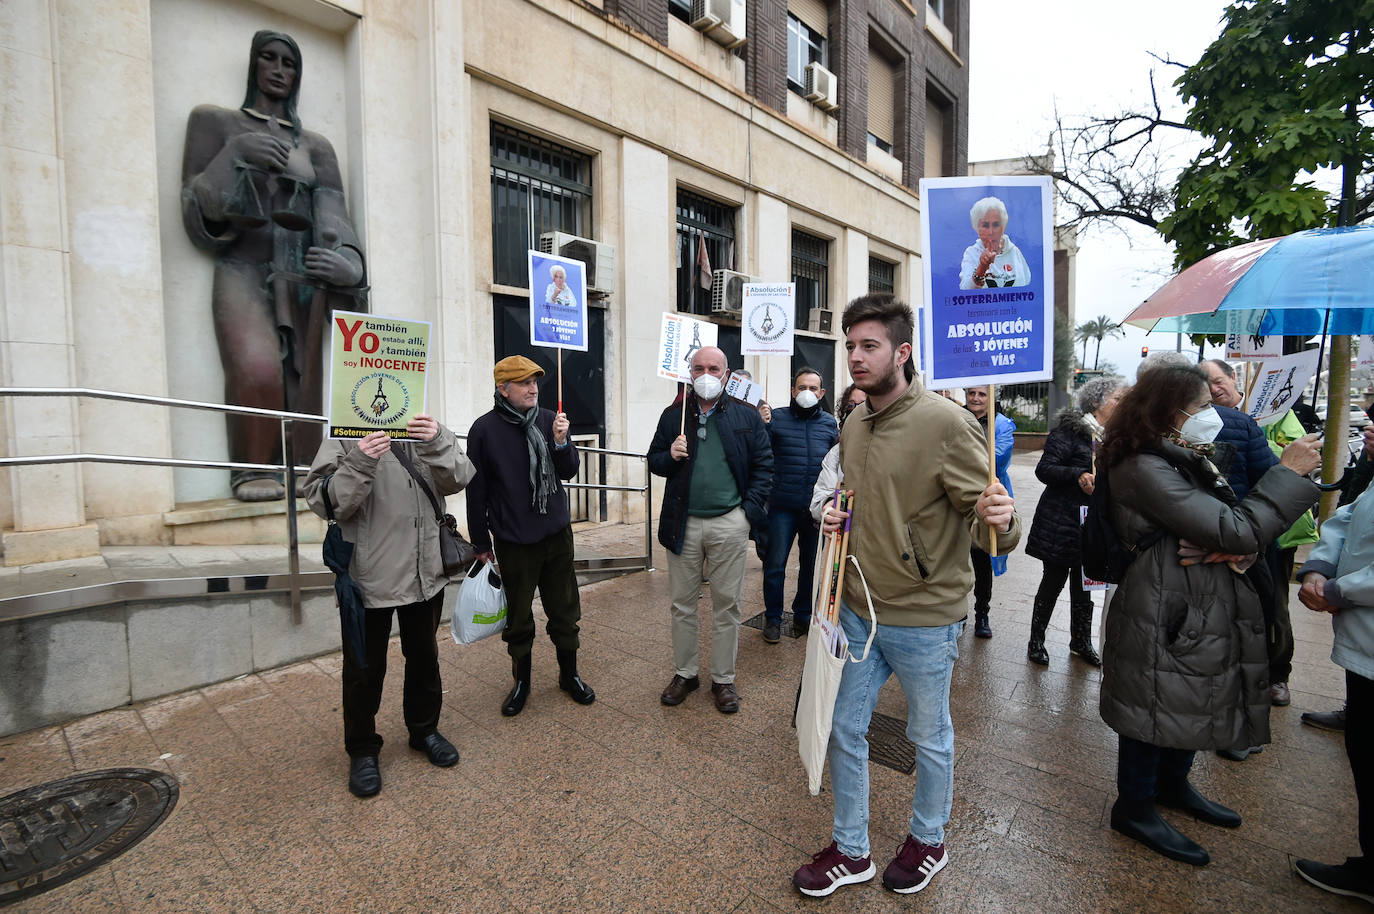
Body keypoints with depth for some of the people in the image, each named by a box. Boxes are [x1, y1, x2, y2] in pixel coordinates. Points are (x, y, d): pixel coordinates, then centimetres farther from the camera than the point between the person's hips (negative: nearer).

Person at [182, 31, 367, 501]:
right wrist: (237, 154, -8)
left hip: (303, 277, 3)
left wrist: (346, 264, -15)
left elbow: (334, 217, 7)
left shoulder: (316, 145, 20)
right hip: (244, 268, -2)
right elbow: (196, 206, 7)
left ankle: (297, 475, -3)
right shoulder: (215, 120, 16)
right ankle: (251, 471, -9)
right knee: (257, 371, -26)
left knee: (303, 377, -10)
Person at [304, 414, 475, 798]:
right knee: (365, 669, 12)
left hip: (426, 574, 4)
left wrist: (438, 445, -25)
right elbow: (322, 501, -14)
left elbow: (460, 478, -7)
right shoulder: (346, 435, -7)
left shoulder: (427, 429, 3)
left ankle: (424, 730, 43)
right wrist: (359, 464, -30)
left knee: (424, 658, 21)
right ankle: (362, 749, 34)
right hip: (368, 577, -3)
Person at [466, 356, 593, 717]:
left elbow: (568, 472, 3)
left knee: (565, 611, 13)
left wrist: (561, 442, -16)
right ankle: (521, 681, 32)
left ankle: (569, 674, 32)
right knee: (518, 619, 12)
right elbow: (476, 491, -2)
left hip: (557, 534, 3)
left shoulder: (549, 420, 0)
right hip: (513, 541, -2)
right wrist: (481, 543, 1)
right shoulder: (485, 429, -7)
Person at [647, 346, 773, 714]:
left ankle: (723, 679, 23)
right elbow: (654, 461, 13)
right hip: (683, 523, 2)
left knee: (727, 604, 8)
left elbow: (763, 464, 2)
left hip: (729, 523, -1)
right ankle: (685, 673, 27)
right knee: (682, 604, 10)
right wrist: (670, 455, -9)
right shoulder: (673, 416, 9)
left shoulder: (746, 416, 4)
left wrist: (751, 507, -8)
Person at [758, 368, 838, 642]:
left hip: (816, 508, 3)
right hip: (782, 506, -3)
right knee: (775, 565, 3)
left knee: (812, 565, 15)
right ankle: (773, 618, 22)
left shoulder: (829, 423, 9)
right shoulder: (776, 417, 0)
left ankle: (803, 615, 33)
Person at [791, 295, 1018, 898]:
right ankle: (851, 851, 38)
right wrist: (837, 516, -1)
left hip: (924, 617, -6)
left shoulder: (946, 424, -18)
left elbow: (983, 517, -16)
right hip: (858, 606, 6)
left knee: (929, 737, 18)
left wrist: (999, 521, -39)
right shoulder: (853, 426, 4)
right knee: (845, 729, 15)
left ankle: (928, 841, 45)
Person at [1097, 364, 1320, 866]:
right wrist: (1290, 472, -15)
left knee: (1191, 706, 23)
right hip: (1162, 617, -10)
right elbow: (1235, 530, -23)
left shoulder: (1188, 461, 10)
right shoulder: (1144, 469, -22)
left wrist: (1239, 547, -12)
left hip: (1201, 613, 10)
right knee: (1155, 710, 5)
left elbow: (1235, 523, 12)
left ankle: (1172, 785, 45)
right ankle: (1135, 808, 24)